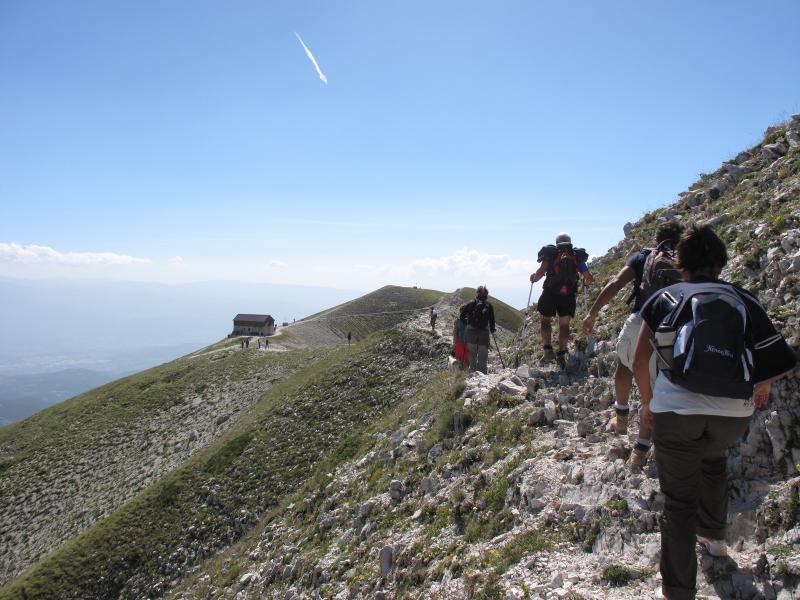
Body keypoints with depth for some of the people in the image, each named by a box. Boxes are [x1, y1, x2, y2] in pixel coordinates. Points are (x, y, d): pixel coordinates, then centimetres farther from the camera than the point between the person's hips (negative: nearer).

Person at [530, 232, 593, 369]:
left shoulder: (551, 253, 3)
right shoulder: (577, 256, 9)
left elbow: (542, 271, -12)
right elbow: (589, 279, 7)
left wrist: (534, 278, 7)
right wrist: (584, 281, 29)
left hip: (550, 293, -2)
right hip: (569, 295, 2)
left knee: (545, 320, 13)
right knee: (564, 324, 11)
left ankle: (548, 351, -1)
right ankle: (561, 355, 4)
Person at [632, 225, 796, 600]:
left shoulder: (666, 298, 8)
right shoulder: (743, 300, 12)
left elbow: (639, 362, 6)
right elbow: (781, 362, 6)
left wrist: (647, 401, 21)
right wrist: (761, 386, 26)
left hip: (676, 409, -3)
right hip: (735, 414, 3)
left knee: (678, 501, 10)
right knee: (713, 458, 36)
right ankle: (713, 536, 50)